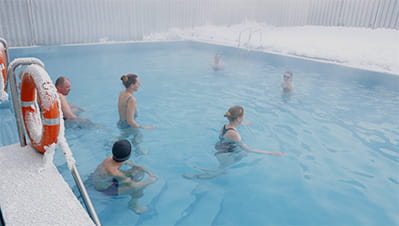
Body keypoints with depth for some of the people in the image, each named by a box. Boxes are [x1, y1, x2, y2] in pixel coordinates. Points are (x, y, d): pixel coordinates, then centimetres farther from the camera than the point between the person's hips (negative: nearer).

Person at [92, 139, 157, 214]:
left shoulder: (114, 158, -20)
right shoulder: (114, 172, -42)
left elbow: (130, 163, -3)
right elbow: (134, 186, -34)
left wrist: (149, 172, -7)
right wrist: (150, 181, -19)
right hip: (104, 188, -7)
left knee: (140, 172, 4)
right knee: (138, 190, -19)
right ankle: (132, 204, 13)